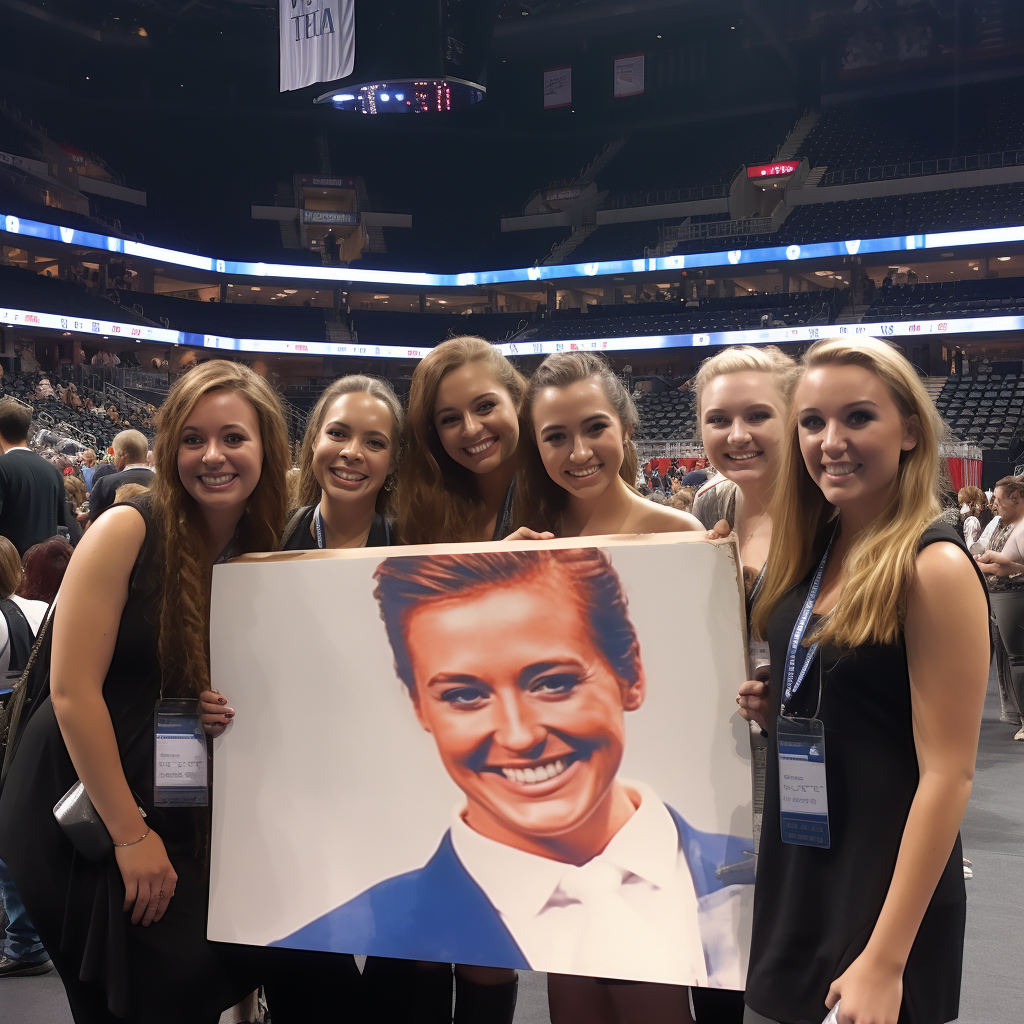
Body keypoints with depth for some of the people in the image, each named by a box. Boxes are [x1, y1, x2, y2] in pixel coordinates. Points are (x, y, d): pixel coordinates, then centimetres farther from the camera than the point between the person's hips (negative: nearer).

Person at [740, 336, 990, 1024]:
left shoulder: (934, 568, -17)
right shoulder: (814, 554, 4)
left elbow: (948, 774, -19)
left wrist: (886, 962, -20)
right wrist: (771, 708, -3)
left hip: (884, 899, -7)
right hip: (791, 889, 7)